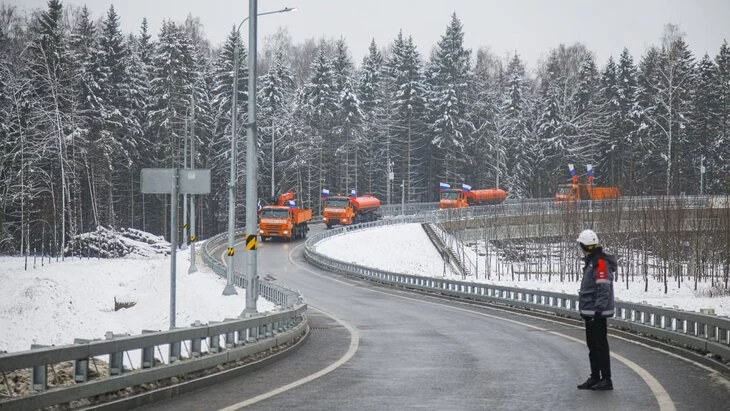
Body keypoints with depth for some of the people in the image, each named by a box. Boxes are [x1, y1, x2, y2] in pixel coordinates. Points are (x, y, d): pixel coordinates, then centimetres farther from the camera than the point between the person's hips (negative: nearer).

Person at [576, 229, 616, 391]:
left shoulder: (601, 263, -16)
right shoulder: (592, 261, 16)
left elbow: (604, 289, -21)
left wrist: (598, 310, -24)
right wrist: (585, 310, 23)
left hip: (597, 313, -10)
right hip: (590, 312, 10)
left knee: (600, 345, -6)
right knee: (592, 346, 15)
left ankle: (606, 380, -3)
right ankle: (595, 378, 22)